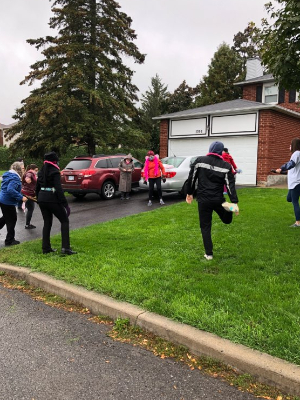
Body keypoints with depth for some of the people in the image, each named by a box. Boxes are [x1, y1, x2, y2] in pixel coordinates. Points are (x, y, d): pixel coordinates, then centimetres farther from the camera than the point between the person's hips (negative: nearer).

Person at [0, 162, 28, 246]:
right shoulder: (15, 177, -21)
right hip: (8, 202, -10)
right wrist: (21, 197, -28)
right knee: (12, 220, 4)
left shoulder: (8, 175, 11)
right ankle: (9, 240, 14)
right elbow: (10, 190, -33)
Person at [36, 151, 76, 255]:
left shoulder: (41, 172, 12)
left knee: (47, 223, 16)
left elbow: (37, 188, 17)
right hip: (52, 199, -7)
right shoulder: (55, 172, -11)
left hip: (42, 199, 7)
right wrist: (65, 204, -16)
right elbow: (59, 189, -18)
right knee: (64, 221, 3)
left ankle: (46, 247, 18)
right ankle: (65, 247, -5)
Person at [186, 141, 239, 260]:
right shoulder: (226, 166, -2)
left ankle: (208, 254, 9)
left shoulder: (199, 160, -3)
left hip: (203, 200, 0)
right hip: (218, 199, 1)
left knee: (205, 227, 9)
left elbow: (191, 178, 1)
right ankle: (227, 207, -12)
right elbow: (230, 185, -7)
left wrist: (189, 193, 13)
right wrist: (235, 202, -9)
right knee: (227, 220, 23)